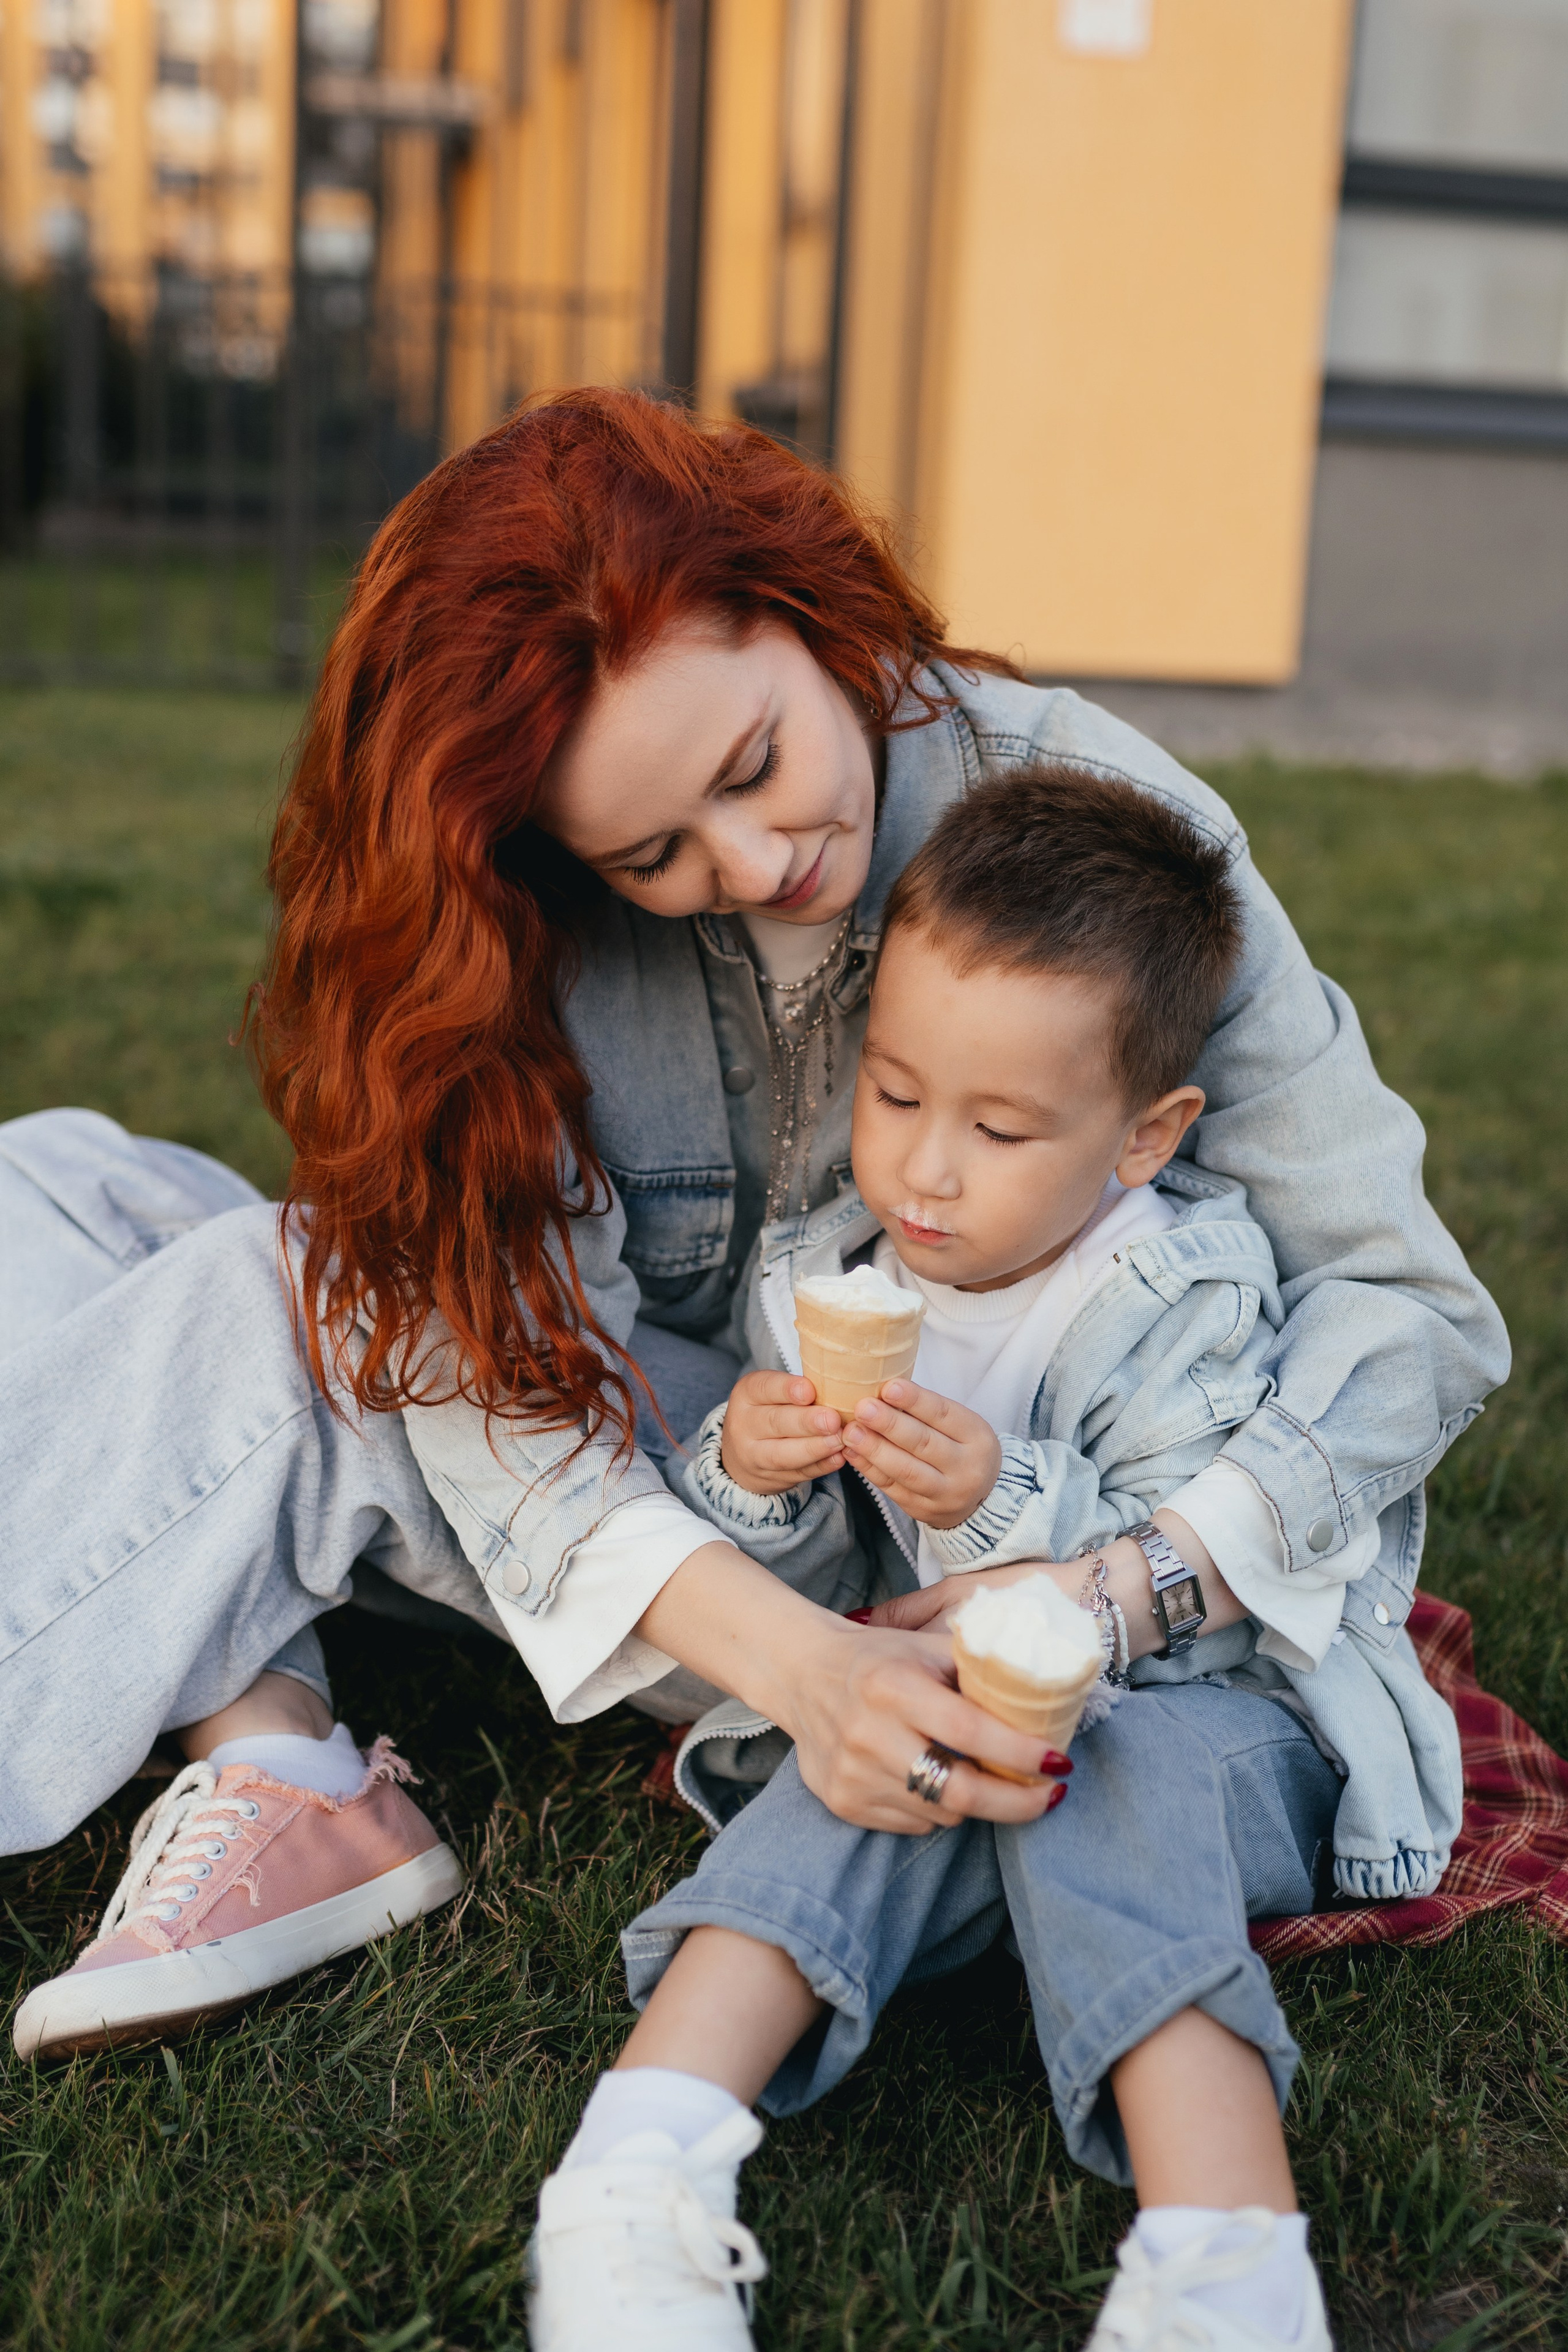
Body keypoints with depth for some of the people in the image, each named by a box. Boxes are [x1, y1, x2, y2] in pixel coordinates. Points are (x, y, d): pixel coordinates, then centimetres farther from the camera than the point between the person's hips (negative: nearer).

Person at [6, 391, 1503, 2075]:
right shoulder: (527, 914, -12)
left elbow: (1403, 1298, -18)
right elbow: (504, 1341, -23)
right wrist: (788, 1653, -40)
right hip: (682, 1525, 5)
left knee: (287, 1291, -25)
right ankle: (272, 1778, -23)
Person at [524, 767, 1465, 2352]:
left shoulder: (1181, 1293, -12)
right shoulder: (820, 1280, 0)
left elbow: (1166, 1586, -17)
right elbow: (801, 1579, 5)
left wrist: (1002, 1504, -33)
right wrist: (751, 1479, -17)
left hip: (1210, 1705, -3)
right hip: (965, 1714, 4)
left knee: (1112, 1789, -34)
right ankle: (644, 2158, -38)